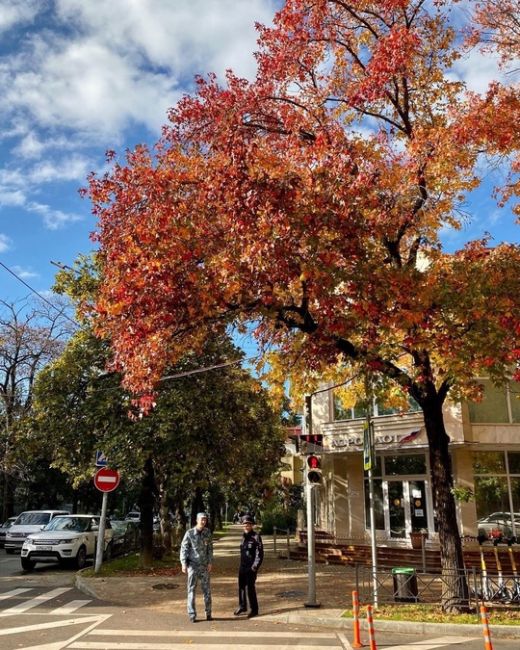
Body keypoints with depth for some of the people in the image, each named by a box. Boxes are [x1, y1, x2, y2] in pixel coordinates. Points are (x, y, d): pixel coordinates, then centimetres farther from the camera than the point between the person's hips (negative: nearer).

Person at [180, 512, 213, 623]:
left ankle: (208, 613, 16)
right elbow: (184, 548, -5)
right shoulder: (189, 533, -7)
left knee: (207, 589, 6)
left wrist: (210, 562, 1)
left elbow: (210, 548, 6)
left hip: (204, 565, 2)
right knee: (191, 590, 3)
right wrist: (183, 563, -11)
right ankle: (192, 615, 11)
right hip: (193, 565, -2)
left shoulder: (207, 532, 1)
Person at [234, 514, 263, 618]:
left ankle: (254, 609, 8)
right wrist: (241, 564, 17)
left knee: (250, 587, -5)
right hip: (242, 567, 7)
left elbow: (260, 553, -14)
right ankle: (242, 606, 31)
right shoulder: (243, 537, 11)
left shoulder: (256, 537, -11)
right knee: (241, 586, 14)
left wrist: (255, 567, -18)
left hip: (251, 567, -7)